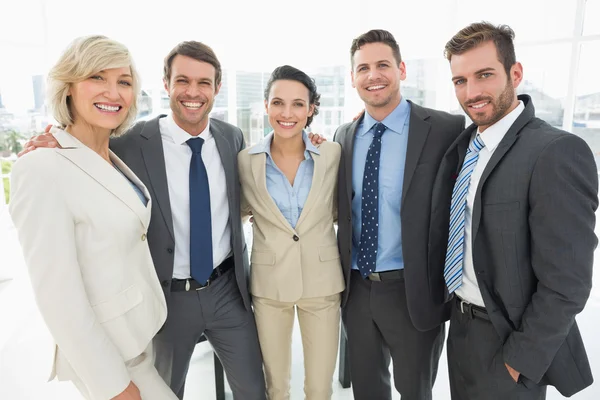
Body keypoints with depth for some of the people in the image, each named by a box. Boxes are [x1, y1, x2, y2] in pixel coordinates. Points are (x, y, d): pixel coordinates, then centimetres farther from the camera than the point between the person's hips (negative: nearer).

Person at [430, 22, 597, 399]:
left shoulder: (557, 152, -22)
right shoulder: (463, 145, 1)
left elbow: (566, 282, -21)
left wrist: (521, 360, -15)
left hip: (507, 338, -6)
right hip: (461, 325, 7)